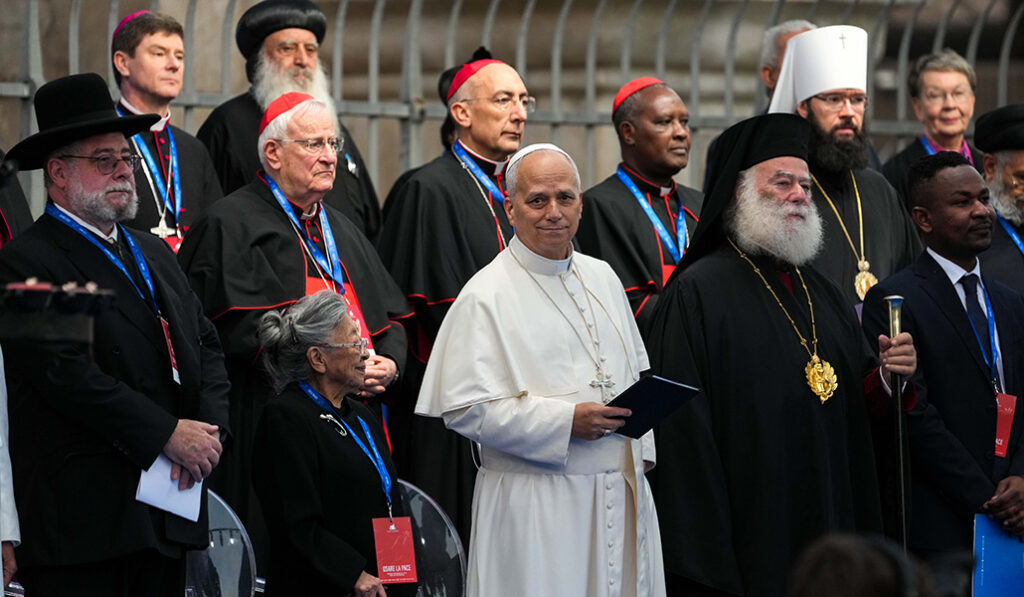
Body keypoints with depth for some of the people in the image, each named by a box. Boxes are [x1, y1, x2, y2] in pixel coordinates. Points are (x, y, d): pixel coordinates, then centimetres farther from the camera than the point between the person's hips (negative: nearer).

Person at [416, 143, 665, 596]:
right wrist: (565, 422, -21)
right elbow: (464, 408, -15)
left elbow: (637, 371, 23)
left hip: (622, 490, 6)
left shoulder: (602, 279, 13)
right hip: (536, 505, -6)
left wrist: (640, 450, 9)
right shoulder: (487, 296, -9)